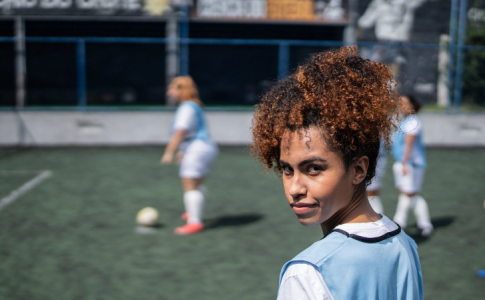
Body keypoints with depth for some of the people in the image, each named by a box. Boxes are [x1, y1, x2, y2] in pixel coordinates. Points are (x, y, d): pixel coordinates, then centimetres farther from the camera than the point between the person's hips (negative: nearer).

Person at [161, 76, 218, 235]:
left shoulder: (187, 108, -15)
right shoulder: (194, 106, 18)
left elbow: (180, 132, -21)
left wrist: (169, 152, -20)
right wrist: (182, 150, 29)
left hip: (197, 150, -11)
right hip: (205, 147, 11)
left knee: (190, 185, -11)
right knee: (197, 184, 24)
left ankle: (195, 222, -13)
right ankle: (196, 213, 40)